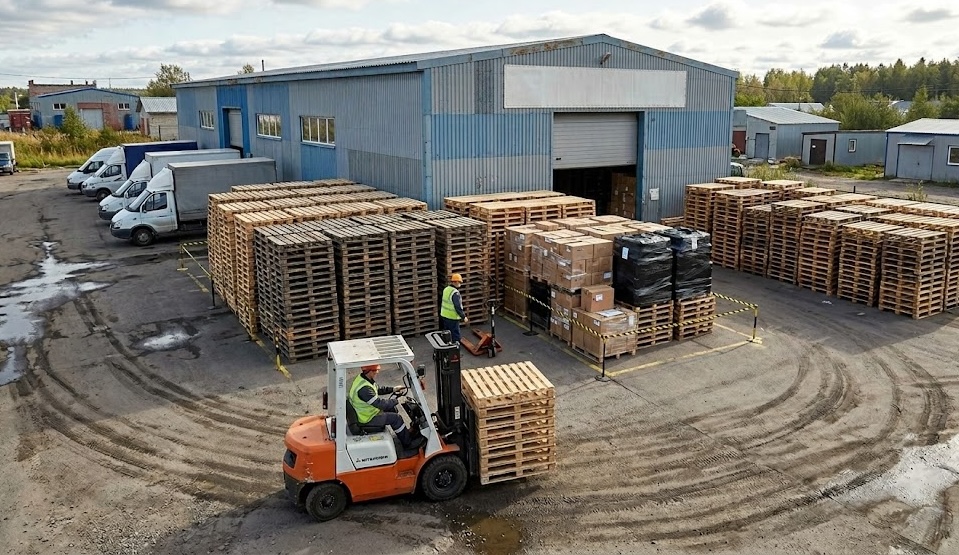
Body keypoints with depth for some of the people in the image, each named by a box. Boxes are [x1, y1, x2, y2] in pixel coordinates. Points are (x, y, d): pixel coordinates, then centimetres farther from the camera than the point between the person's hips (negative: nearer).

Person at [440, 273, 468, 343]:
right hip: (452, 318, -9)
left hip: (444, 315, 9)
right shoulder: (455, 293, -23)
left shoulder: (446, 289, 4)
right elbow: (458, 307, -24)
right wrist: (464, 317, -16)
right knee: (455, 336, -1)